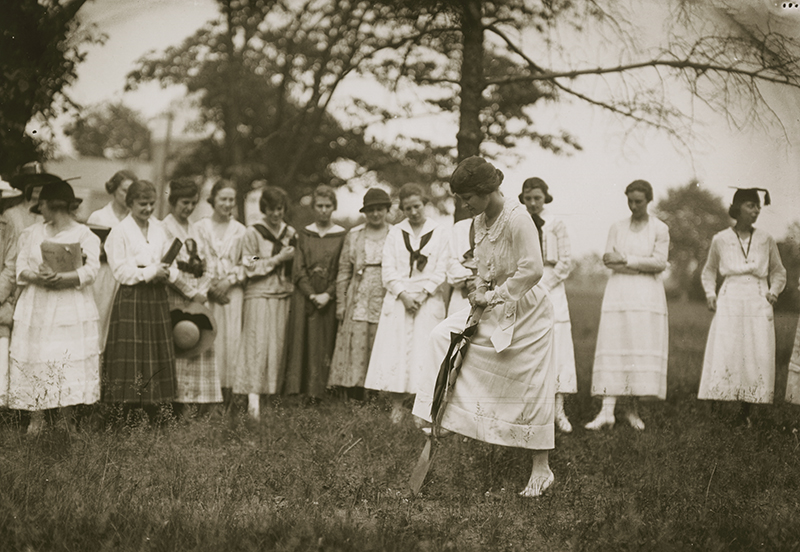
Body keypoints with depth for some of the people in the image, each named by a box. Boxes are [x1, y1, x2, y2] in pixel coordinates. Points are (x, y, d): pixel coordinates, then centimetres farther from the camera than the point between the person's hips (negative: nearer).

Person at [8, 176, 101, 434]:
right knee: (34, 363, -2)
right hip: (35, 309, 4)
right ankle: (36, 421, 3)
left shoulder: (84, 234, 2)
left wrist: (62, 278, -25)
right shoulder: (32, 233, 16)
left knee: (68, 364, -7)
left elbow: (91, 270, -10)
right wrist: (37, 277, -16)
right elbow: (21, 268, 6)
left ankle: (67, 421, 0)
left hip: (71, 309, -3)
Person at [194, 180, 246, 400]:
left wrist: (228, 281, -7)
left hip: (232, 291, 1)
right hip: (205, 291, -1)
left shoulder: (240, 230, 10)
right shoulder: (200, 227, 6)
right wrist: (209, 285, -9)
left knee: (231, 338, -4)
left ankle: (227, 388, -1)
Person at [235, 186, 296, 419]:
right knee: (259, 345, -13)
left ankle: (275, 396, 7)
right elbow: (250, 268, -6)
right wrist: (278, 259, -10)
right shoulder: (253, 233, 1)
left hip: (285, 296, 4)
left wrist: (293, 258, 2)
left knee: (280, 347, 1)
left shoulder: (291, 233, 14)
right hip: (260, 297, -4)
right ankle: (253, 399, -17)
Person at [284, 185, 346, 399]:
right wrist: (312, 295, -11)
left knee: (326, 345, -2)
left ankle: (318, 391, 1)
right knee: (303, 345, -2)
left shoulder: (342, 236, 4)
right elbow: (298, 270, 1)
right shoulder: (303, 235, 8)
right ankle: (298, 389, 0)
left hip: (330, 300, -1)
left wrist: (327, 295, -13)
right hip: (305, 299, 1)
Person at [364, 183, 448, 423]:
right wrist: (403, 294, -9)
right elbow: (388, 269, 5)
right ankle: (396, 407, -1)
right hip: (398, 301, 2)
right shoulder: (395, 233, 11)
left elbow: (441, 271, 0)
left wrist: (421, 294, -11)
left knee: (423, 355, -8)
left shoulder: (440, 233, 5)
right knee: (394, 353, -5)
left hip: (428, 302, -2)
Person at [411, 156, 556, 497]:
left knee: (531, 390, -3)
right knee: (443, 336, -5)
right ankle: (446, 414, 2)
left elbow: (532, 270, -26)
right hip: (493, 308, 8)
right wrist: (481, 294, 0)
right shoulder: (480, 221, 4)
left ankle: (542, 469, 7)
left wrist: (494, 296, -20)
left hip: (524, 311, -8)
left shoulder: (517, 219, -23)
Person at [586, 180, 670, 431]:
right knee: (613, 349, -7)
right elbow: (608, 260, 1)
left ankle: (632, 408, 6)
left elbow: (660, 263, -7)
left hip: (647, 295, -1)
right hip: (618, 292, 1)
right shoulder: (617, 228, 11)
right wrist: (643, 266, -9)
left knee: (643, 350, -5)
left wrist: (624, 260, -8)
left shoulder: (660, 229, 4)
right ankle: (607, 411, -13)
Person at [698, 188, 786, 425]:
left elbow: (779, 272, 20)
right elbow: (709, 271, 19)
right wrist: (710, 294, 6)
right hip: (729, 304, -1)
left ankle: (746, 412, 6)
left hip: (758, 305, 1)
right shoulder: (720, 240, 5)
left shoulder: (766, 241, 7)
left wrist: (774, 291, 3)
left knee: (757, 359, -4)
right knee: (723, 357, -9)